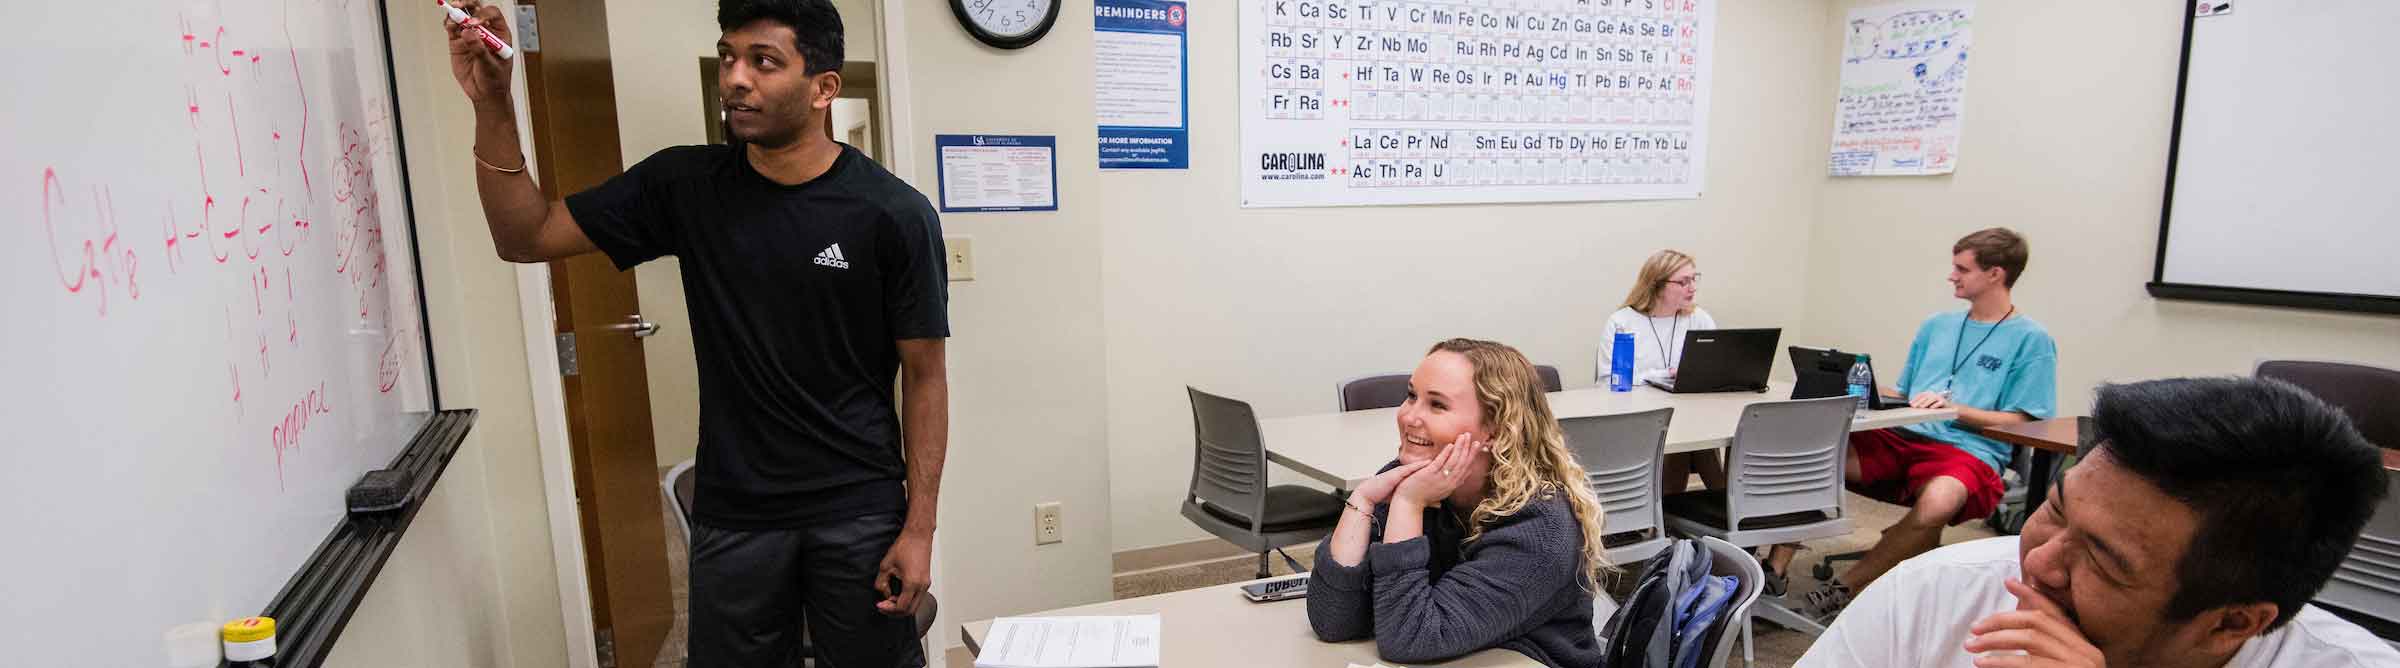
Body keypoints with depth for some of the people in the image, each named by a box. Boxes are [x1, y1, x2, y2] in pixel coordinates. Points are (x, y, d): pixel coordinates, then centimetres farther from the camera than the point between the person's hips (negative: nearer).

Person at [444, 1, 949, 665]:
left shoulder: (895, 213, -12)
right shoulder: (685, 185, -1)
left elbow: (924, 375, -8)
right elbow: (526, 237, 4)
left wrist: (919, 528, -9)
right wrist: (493, 106, -12)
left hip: (860, 511, -2)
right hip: (733, 513, 3)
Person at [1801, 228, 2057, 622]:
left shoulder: (2031, 340, 4)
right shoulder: (1937, 326, 21)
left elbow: (2019, 422, -2)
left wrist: (1953, 408, -14)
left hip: (1968, 451, -5)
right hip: (1903, 438, 5)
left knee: (1938, 501, -41)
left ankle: (1843, 591, -25)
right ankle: (1775, 570, -24)